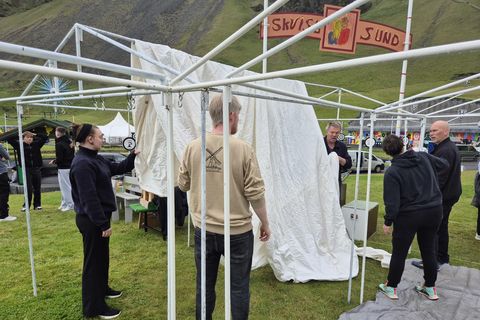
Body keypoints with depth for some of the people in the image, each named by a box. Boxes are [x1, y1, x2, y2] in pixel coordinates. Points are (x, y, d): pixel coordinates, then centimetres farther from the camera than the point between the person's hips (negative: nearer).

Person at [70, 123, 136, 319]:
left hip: (98, 218, 10)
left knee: (102, 256, 24)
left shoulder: (95, 159, 8)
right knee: (93, 261, 4)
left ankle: (102, 288, 44)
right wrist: (103, 224, -24)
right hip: (91, 221, -10)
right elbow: (89, 198, -27)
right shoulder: (82, 164, -23)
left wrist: (133, 156, 10)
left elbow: (118, 168, 21)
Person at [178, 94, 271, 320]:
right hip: (238, 231, -3)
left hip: (204, 230, 4)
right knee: (239, 287, 14)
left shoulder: (193, 147, -6)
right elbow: (255, 192, -14)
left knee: (205, 284, 20)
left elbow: (183, 184, 5)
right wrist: (265, 223, 1)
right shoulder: (243, 149, -17)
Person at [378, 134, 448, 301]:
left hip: (408, 216, -5)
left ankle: (391, 287, 22)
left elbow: (392, 202, -18)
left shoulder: (392, 172, -17)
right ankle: (430, 287, 33)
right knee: (428, 250, 19)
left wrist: (388, 222, -6)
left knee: (399, 252, 9)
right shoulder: (424, 157, -3)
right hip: (434, 212, 5)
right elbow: (444, 164, 18)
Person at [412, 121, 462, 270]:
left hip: (442, 196, -11)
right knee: (441, 226, 20)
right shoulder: (449, 147, 13)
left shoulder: (445, 150, -21)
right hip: (448, 194, 11)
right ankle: (442, 257, 32)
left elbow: (439, 177, -26)